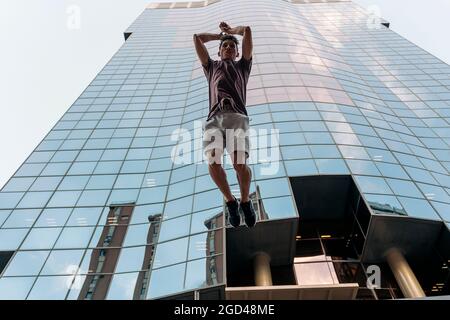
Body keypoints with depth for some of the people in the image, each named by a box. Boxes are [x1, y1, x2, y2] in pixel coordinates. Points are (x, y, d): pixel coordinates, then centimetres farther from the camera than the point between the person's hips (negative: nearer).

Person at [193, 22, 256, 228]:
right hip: (214, 118, 1)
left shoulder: (242, 66, 34)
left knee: (240, 163, -25)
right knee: (213, 161, -25)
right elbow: (197, 37, 39)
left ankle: (245, 201, 3)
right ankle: (230, 201, -2)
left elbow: (247, 30, 31)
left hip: (237, 117, -1)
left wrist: (231, 30, 49)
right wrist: (220, 35, 51)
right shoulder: (211, 67, 37)